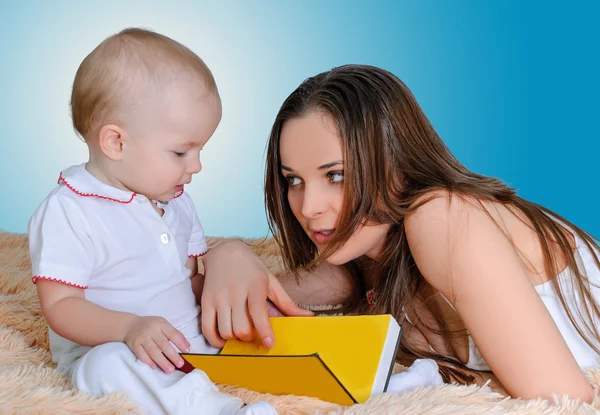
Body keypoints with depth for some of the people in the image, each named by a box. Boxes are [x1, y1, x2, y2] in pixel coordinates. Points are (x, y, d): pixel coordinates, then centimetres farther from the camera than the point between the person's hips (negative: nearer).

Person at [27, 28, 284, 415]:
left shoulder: (175, 200, 11)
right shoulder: (67, 213, -13)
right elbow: (59, 306, -16)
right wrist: (130, 328, -32)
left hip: (194, 339, 7)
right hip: (107, 349, -7)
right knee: (112, 364, -38)